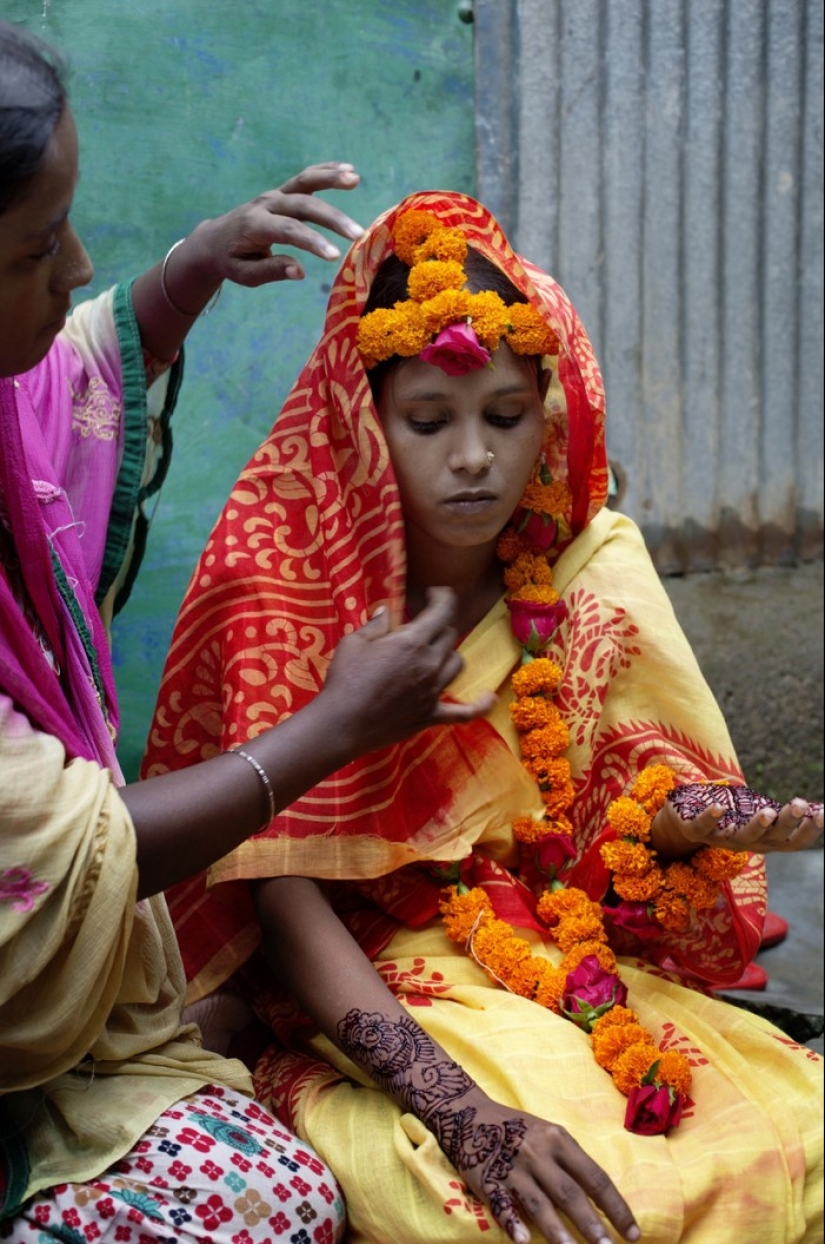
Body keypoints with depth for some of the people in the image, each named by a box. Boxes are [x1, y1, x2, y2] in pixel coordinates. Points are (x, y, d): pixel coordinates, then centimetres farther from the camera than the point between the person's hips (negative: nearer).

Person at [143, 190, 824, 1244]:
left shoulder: (594, 562, 4)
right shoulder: (290, 583, -10)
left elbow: (639, 786, 1)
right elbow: (286, 891, -17)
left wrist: (718, 817, -25)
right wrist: (465, 1113, -30)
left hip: (585, 966, 5)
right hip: (372, 991, -4)